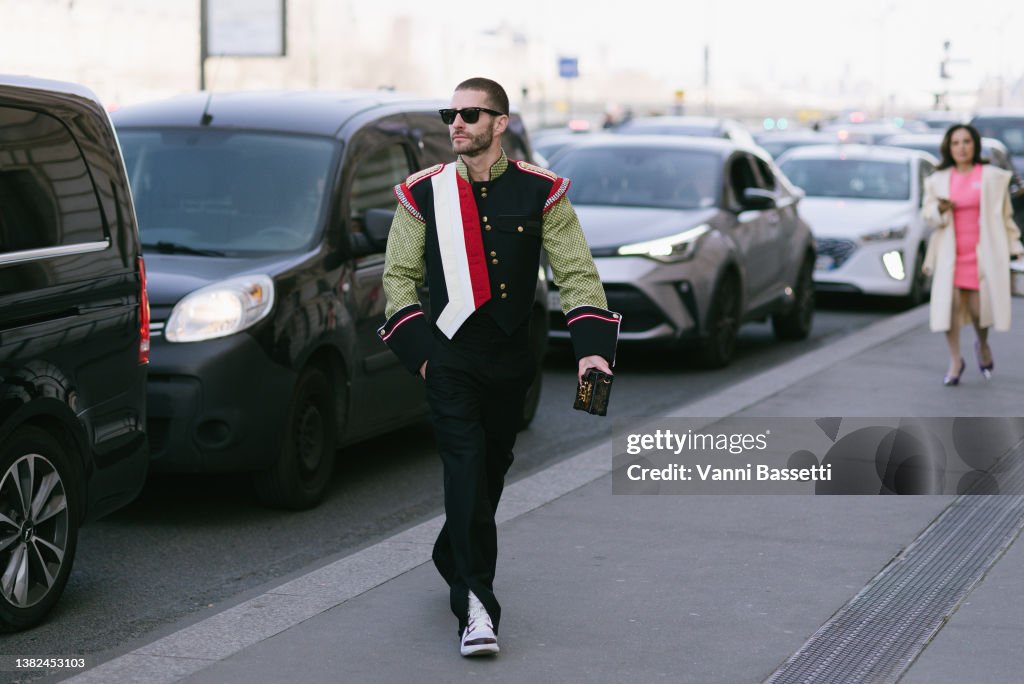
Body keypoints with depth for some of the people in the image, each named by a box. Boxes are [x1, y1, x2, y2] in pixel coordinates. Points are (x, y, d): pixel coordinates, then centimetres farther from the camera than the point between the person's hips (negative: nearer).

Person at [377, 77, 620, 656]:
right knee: (467, 471, -14)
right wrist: (420, 349, -5)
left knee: (491, 474, 14)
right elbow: (399, 276, 6)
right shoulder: (424, 193, 0)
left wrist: (593, 348, -14)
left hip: (512, 361, 2)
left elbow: (577, 273, -1)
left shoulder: (540, 191, -1)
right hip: (451, 359, -2)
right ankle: (478, 607, -16)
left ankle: (453, 563, 39)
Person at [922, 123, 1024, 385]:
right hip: (950, 253, 2)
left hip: (983, 252, -2)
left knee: (978, 306, -7)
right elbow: (927, 212, 10)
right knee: (950, 302, -10)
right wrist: (940, 209, -13)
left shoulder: (993, 177, 4)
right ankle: (955, 360, 4)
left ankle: (983, 345, 27)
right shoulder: (939, 179, 9)